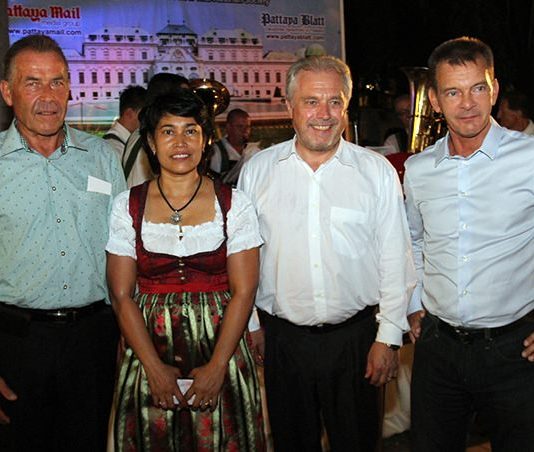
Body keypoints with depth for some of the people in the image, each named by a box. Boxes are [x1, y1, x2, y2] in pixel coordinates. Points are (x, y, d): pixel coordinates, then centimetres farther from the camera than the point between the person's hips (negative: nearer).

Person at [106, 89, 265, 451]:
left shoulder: (234, 204, -2)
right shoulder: (127, 206, 0)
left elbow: (243, 292, -5)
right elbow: (122, 296, -3)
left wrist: (217, 367, -13)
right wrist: (154, 367, -11)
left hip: (220, 344, 0)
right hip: (149, 352, 1)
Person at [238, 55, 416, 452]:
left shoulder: (377, 171, -2)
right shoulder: (257, 170, 1)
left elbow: (395, 260, -1)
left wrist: (389, 337, -3)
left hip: (356, 336, 0)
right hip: (282, 339, 1)